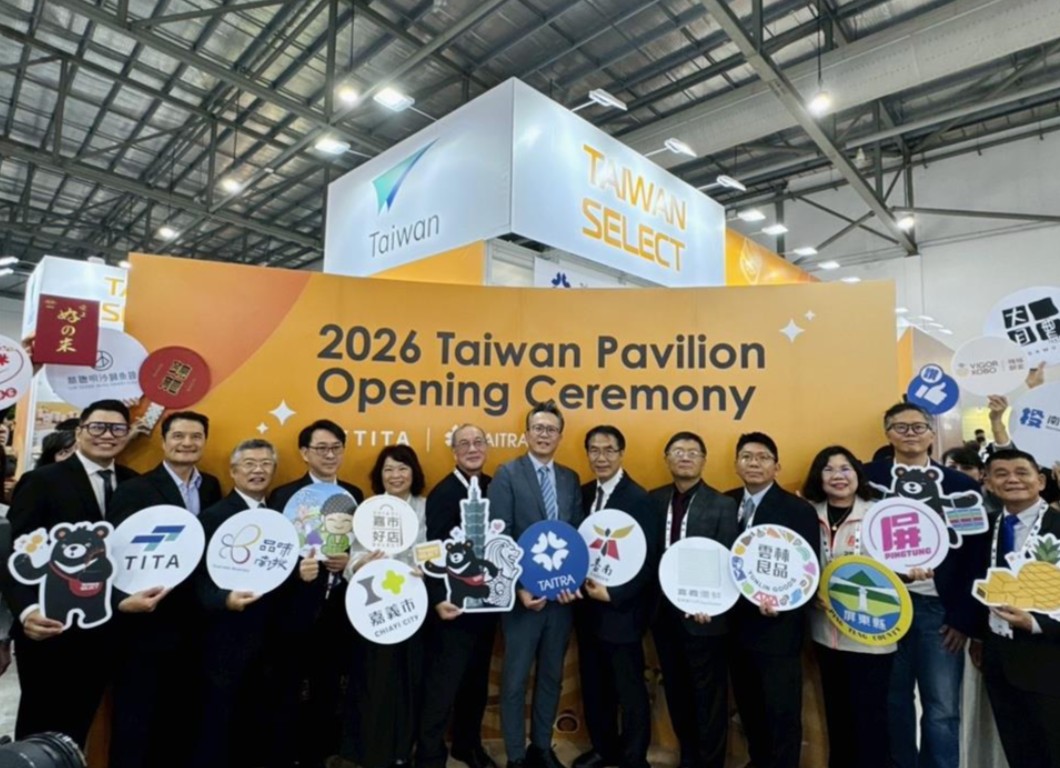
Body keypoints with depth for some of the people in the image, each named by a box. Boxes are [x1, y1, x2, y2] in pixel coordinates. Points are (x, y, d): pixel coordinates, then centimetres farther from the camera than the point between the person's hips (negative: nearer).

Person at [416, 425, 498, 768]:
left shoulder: (494, 488, 3)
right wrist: (438, 599, -24)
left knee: (477, 682, 22)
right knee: (442, 687, 4)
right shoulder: (443, 493, -15)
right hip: (455, 605, -6)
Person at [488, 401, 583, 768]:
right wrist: (520, 586, -17)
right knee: (515, 679, 9)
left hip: (562, 594, 5)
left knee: (551, 676, 18)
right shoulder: (507, 474, -7)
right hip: (524, 594, -4)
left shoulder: (571, 479, 6)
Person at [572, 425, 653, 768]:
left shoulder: (638, 498, -16)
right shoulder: (584, 493, 4)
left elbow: (648, 560, -17)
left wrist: (613, 594, -20)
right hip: (587, 607, 6)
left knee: (629, 689, 11)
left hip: (621, 610, -6)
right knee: (594, 685, 20)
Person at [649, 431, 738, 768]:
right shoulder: (654, 500, 2)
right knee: (676, 691, 19)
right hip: (664, 611, 4)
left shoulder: (722, 505, -7)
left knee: (708, 696, 10)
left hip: (703, 614, -4)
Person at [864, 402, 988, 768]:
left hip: (939, 609, 0)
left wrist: (964, 617, -3)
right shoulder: (869, 476, 0)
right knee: (893, 703, 12)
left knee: (942, 711, 5)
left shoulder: (962, 485, 2)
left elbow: (975, 555, 1)